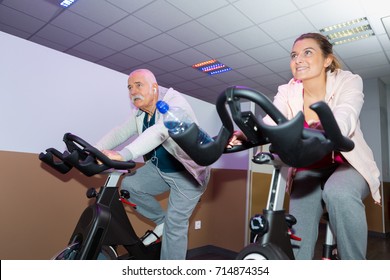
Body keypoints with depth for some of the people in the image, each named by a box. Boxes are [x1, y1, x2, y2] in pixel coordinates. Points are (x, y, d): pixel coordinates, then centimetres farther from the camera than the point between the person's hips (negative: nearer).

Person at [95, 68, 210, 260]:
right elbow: (121, 131, -4)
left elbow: (158, 132, -41)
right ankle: (161, 221, 15)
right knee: (129, 185, -7)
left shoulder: (174, 103, -24)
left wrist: (123, 155, -53)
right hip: (159, 168, 7)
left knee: (175, 224, -7)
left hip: (187, 173, -7)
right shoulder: (139, 113, 0)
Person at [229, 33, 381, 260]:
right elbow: (269, 123, -25)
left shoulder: (348, 82, -13)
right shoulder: (287, 92, -7)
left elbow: (345, 118, -35)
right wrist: (242, 135, -48)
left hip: (348, 164, -2)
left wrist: (322, 131, -59)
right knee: (299, 237, -13)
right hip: (310, 170, 2)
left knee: (338, 192, -35)